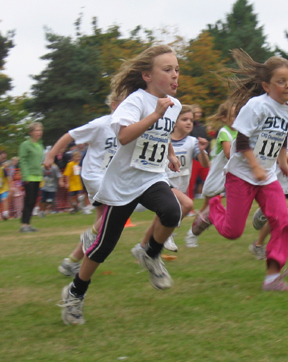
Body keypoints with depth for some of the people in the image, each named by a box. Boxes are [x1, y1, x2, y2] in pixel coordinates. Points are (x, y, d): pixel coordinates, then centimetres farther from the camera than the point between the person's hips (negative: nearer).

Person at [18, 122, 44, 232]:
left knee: (33, 202, 7)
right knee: (29, 201, -9)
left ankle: (28, 224, 12)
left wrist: (42, 174, 15)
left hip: (38, 177, 7)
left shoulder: (40, 146, 15)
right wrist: (26, 176, -18)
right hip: (29, 177, -7)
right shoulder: (25, 145, -8)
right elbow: (22, 161, -12)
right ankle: (24, 224, -7)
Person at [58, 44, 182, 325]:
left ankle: (152, 256, 0)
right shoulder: (137, 100, -17)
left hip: (153, 178, 5)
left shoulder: (173, 105, 5)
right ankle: (75, 293, 24)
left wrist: (171, 155, 27)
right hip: (123, 183, -5)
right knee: (105, 244, 2)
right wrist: (155, 114, -38)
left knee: (171, 211, -29)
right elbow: (124, 136, -36)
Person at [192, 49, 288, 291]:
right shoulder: (256, 105, -16)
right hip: (242, 174, -5)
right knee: (232, 231, 0)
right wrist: (256, 168, -24)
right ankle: (212, 211, 34)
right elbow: (242, 142, -17)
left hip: (268, 178, 5)